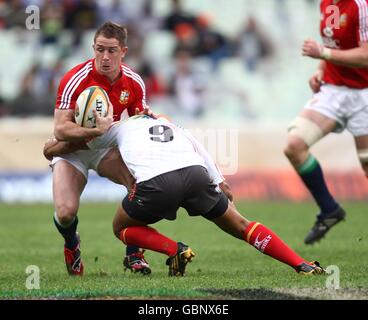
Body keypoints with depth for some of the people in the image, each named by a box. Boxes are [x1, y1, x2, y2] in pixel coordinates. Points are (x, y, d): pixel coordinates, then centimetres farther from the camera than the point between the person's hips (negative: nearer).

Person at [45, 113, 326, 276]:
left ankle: (174, 249, 0)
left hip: (157, 184, -3)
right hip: (195, 174, 3)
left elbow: (50, 150, 38)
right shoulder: (178, 131, 39)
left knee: (122, 227, 24)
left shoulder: (121, 128, 33)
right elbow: (216, 176, 26)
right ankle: (302, 265, 6)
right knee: (241, 226, 19)